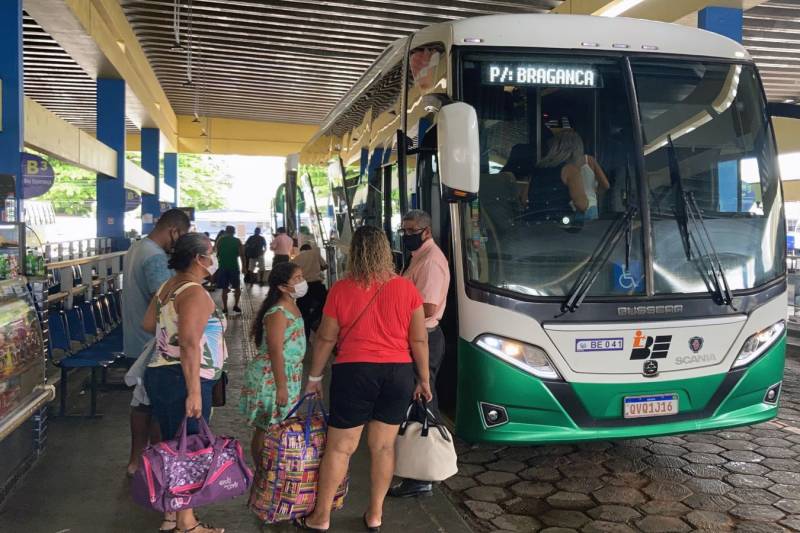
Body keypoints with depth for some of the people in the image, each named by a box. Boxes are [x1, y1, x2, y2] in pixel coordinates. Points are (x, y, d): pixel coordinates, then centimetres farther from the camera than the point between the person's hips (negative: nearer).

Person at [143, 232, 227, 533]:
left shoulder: (169, 287, 11)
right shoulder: (195, 293, -18)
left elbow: (148, 324, 18)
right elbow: (189, 344, -26)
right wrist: (194, 392, -27)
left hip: (159, 373, 10)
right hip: (182, 379, -10)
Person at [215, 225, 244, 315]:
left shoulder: (220, 240, 4)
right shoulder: (237, 241, -2)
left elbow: (217, 254, 10)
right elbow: (242, 255, -6)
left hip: (223, 267, 2)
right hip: (234, 267, -2)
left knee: (224, 289, 7)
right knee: (237, 288, 11)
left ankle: (225, 308, 5)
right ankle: (235, 306, 4)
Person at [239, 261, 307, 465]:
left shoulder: (292, 306, 8)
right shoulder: (278, 313, -21)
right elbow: (276, 352, -23)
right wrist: (281, 387, -23)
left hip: (289, 374, 9)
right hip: (270, 377, -9)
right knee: (266, 429, 2)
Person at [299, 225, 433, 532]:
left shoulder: (341, 290, -7)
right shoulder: (406, 289, -2)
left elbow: (325, 338, 0)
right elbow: (419, 340, 0)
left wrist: (315, 376, 12)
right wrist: (424, 379, 11)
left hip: (355, 372, -2)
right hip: (398, 373, 2)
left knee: (339, 448, 8)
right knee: (384, 446, 13)